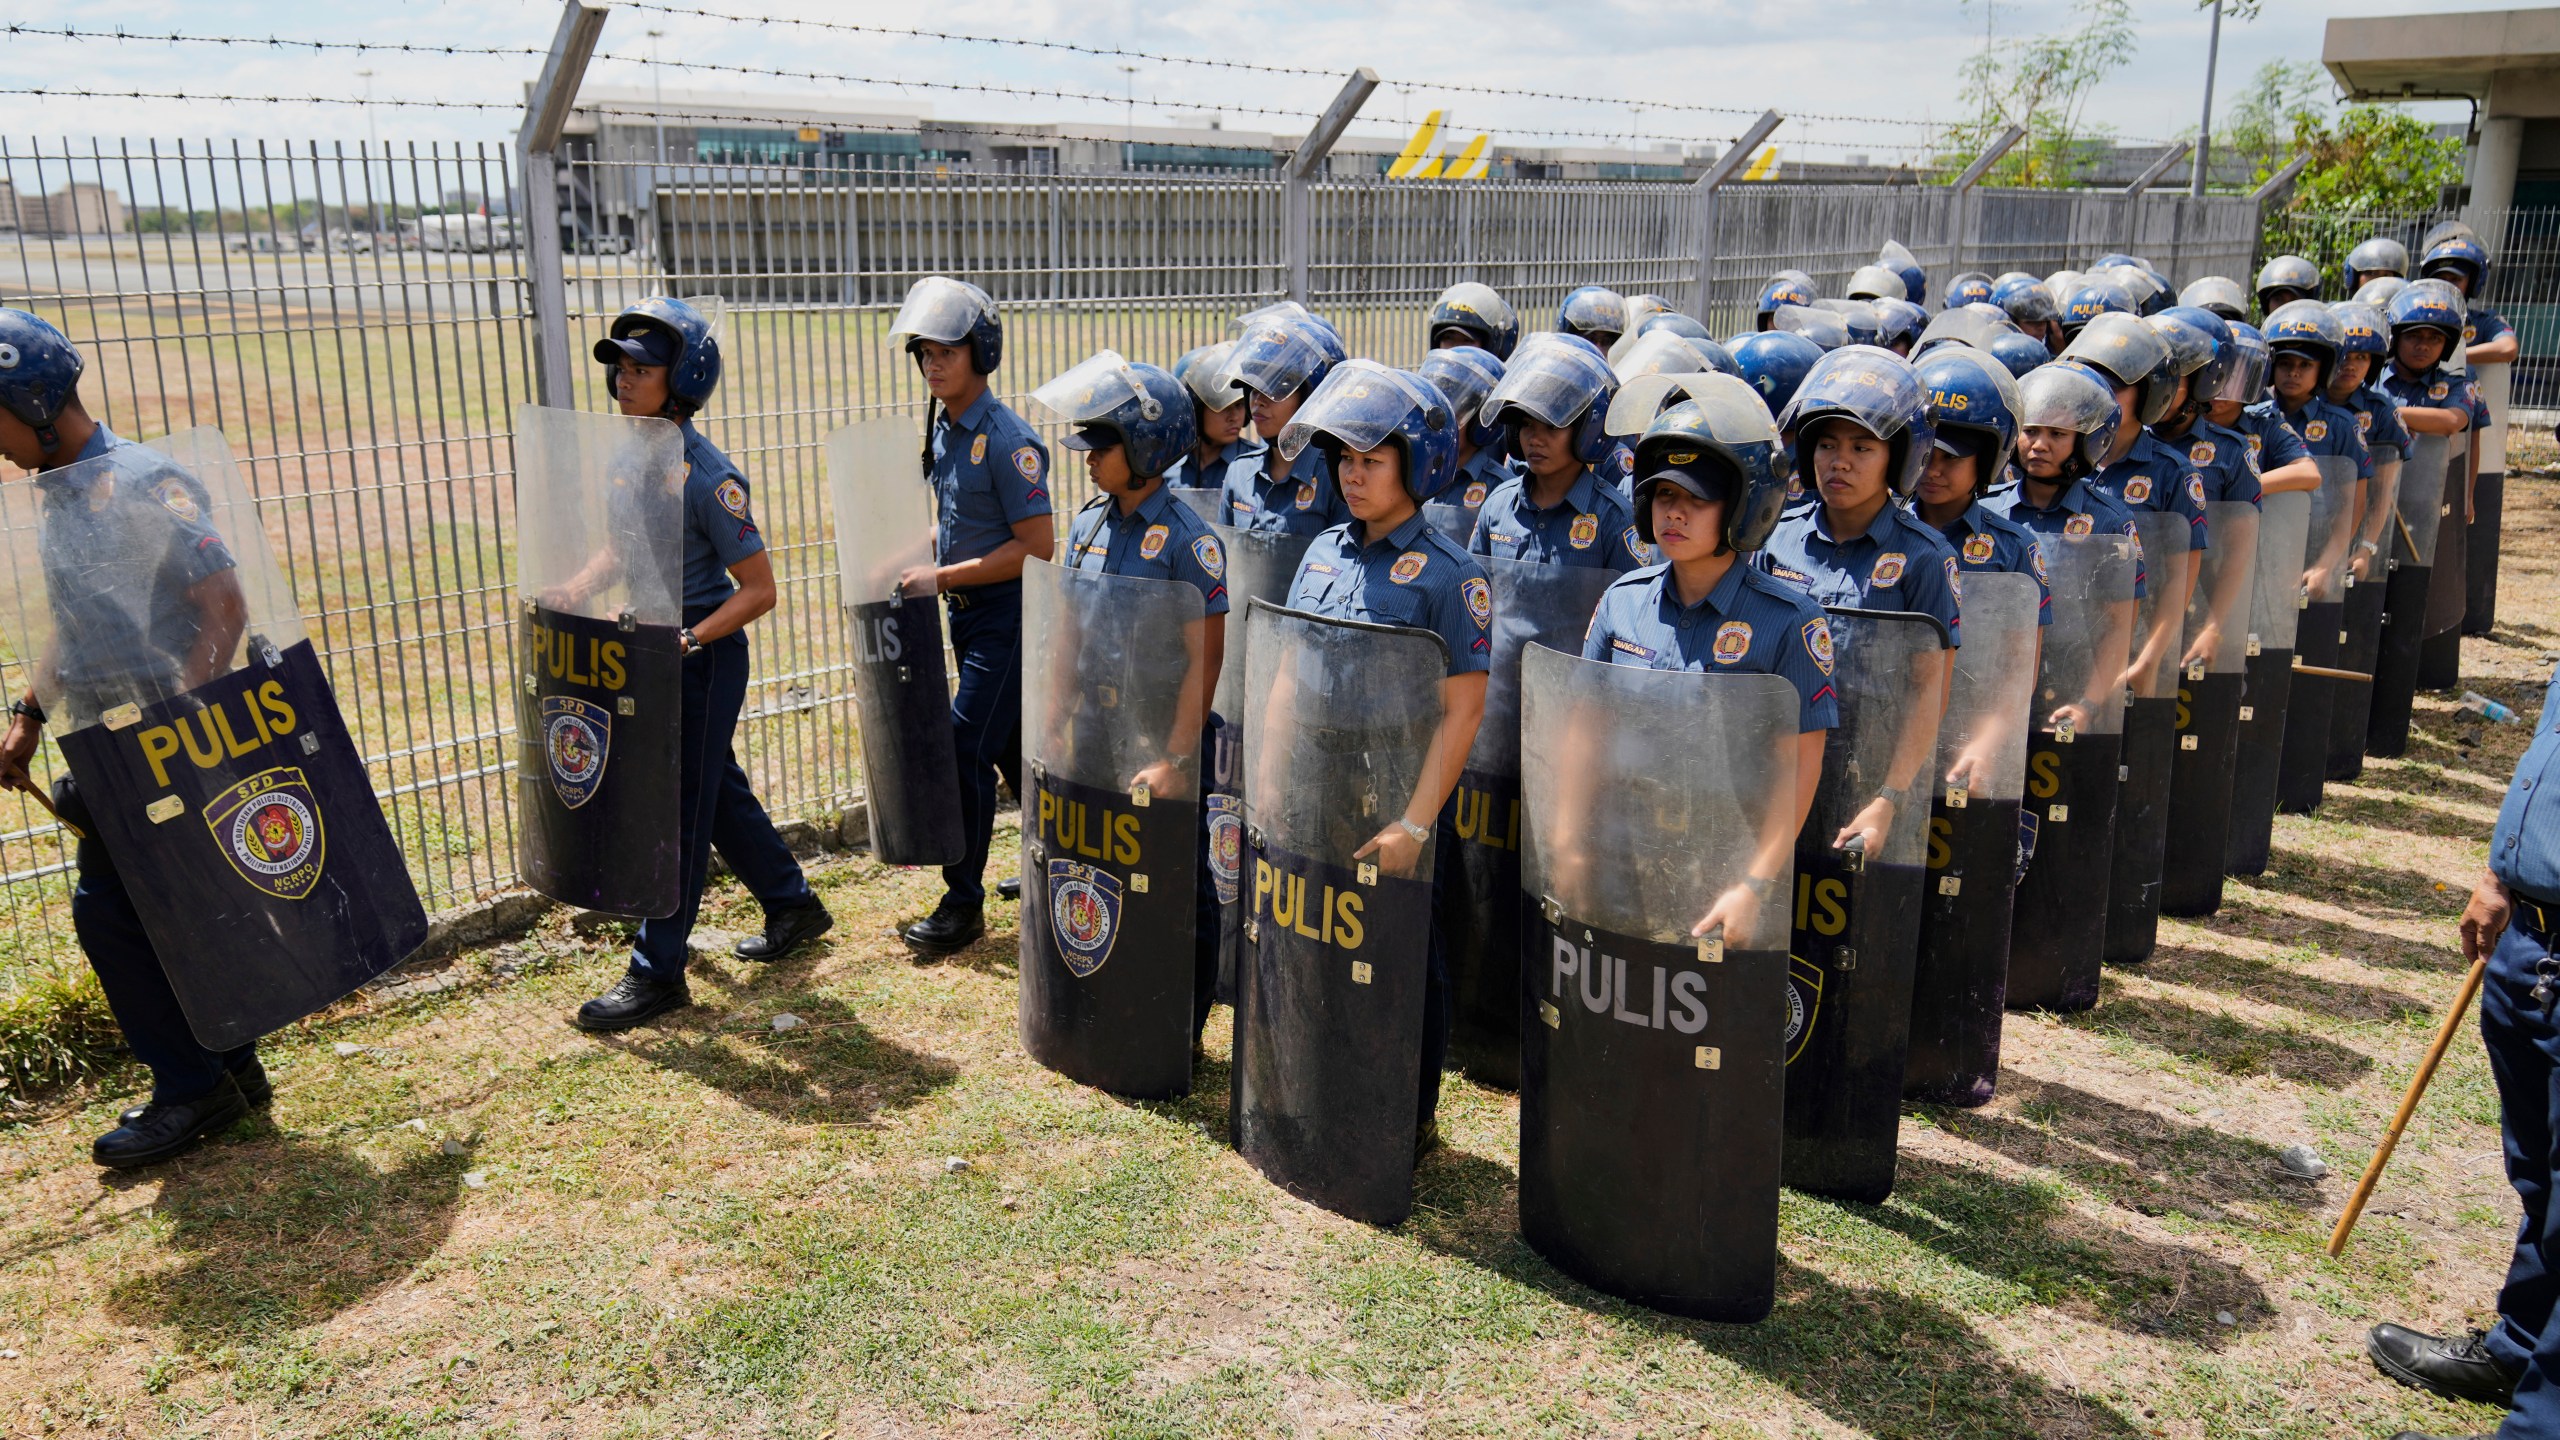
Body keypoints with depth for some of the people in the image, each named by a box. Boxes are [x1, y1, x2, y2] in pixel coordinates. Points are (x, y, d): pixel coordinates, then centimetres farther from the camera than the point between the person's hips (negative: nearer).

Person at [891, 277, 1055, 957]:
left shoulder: (1007, 440, -19)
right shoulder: (943, 429, 8)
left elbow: (1037, 547, -21)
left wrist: (944, 578, -20)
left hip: (1007, 614, -9)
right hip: (966, 612, 9)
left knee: (964, 751, -7)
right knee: (1012, 746, 17)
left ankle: (963, 904, 4)